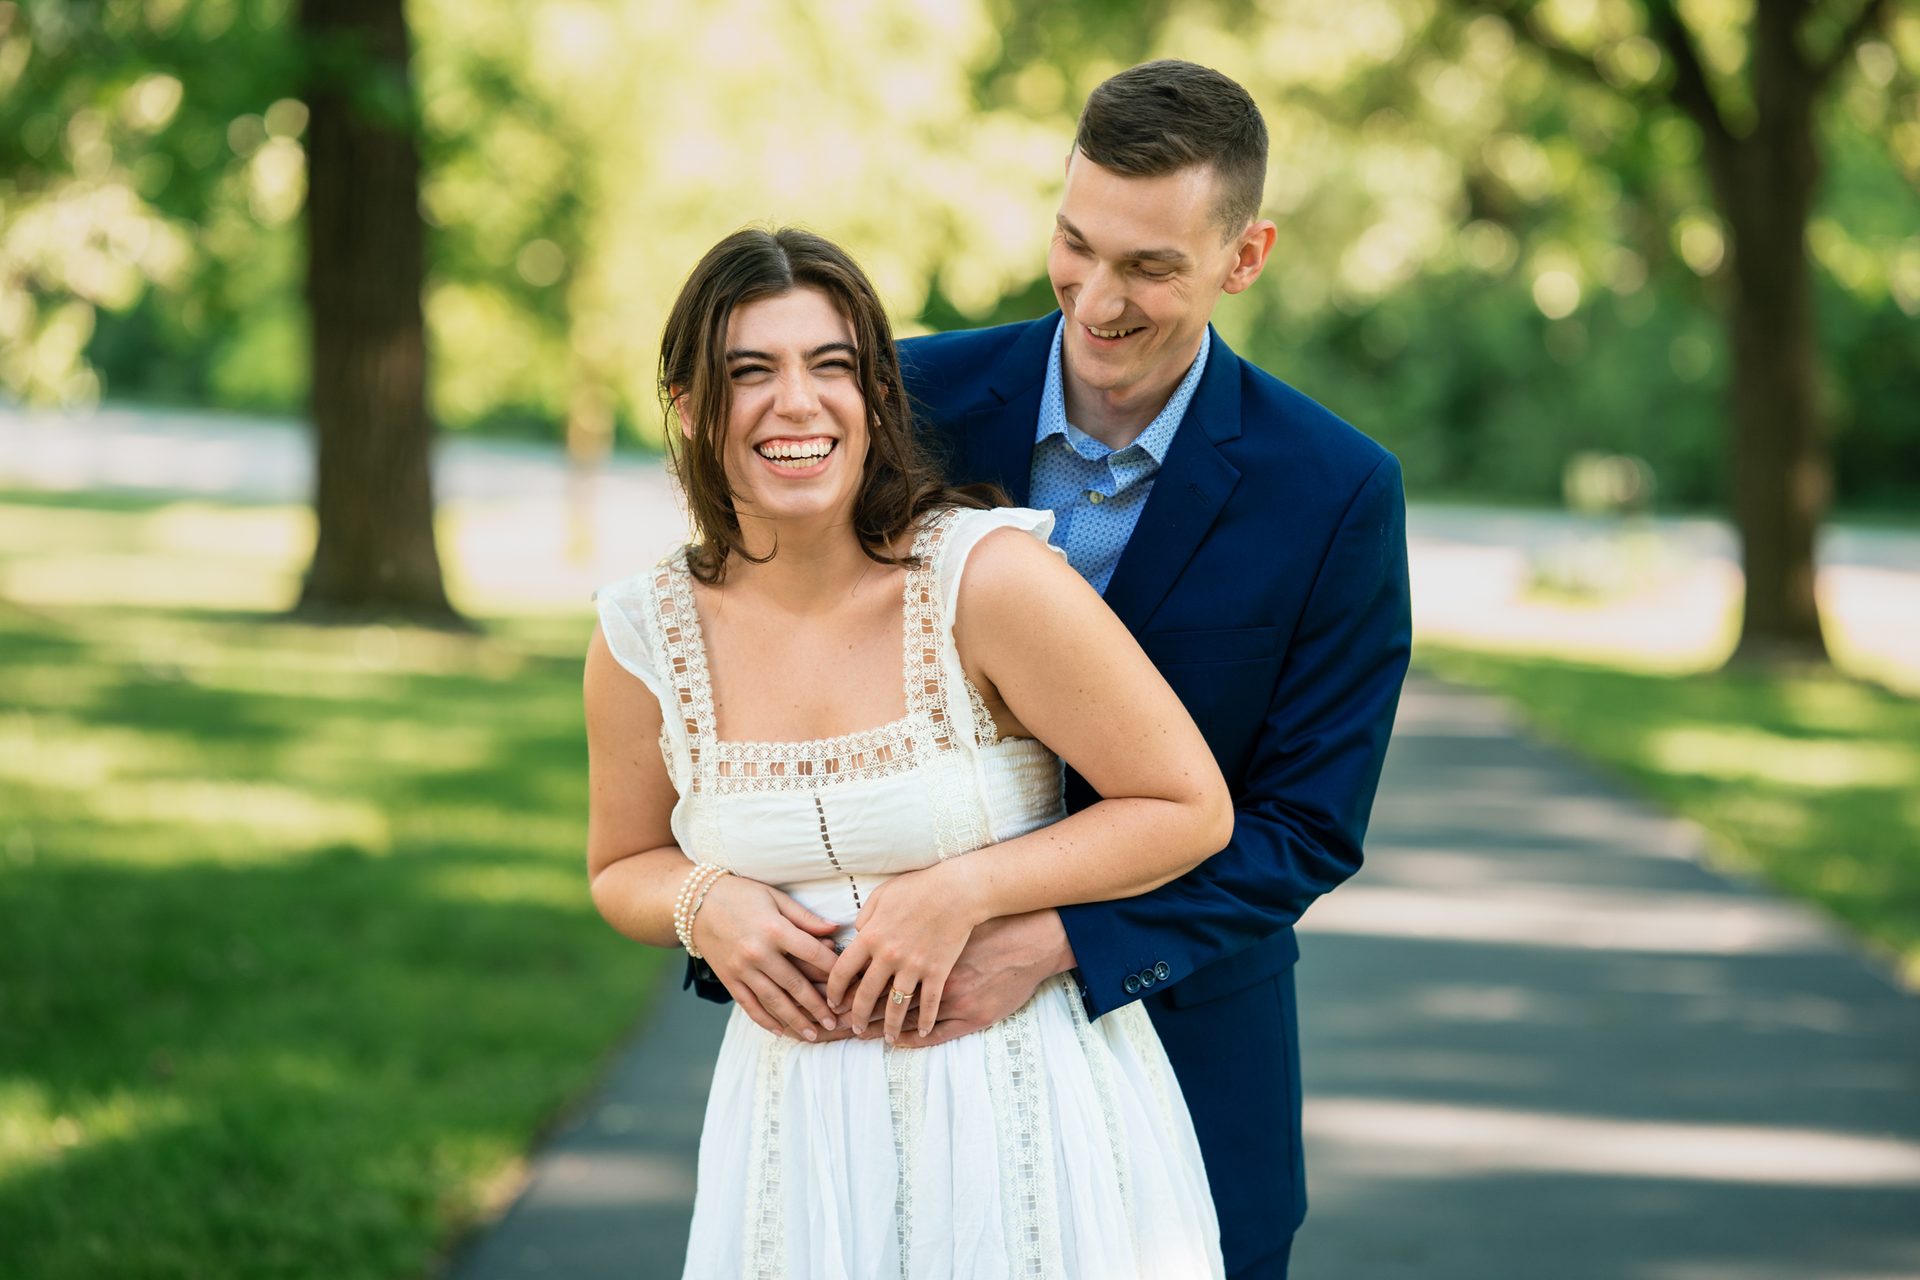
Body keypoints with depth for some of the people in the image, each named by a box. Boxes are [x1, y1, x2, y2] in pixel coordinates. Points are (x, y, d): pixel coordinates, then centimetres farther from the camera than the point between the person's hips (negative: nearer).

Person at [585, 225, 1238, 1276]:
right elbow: (625, 868, 13)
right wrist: (705, 906, -10)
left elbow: (1191, 808, -10)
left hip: (1027, 1102, -3)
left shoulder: (990, 577, -15)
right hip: (798, 1121, 3)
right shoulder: (644, 639, -4)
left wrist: (959, 893, -18)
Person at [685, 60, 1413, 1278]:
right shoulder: (910, 400, -7)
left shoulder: (1338, 493, -12)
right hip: (910, 1025, 1)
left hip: (1177, 1033, -1)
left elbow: (1307, 827, -11)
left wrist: (1050, 942, -24)